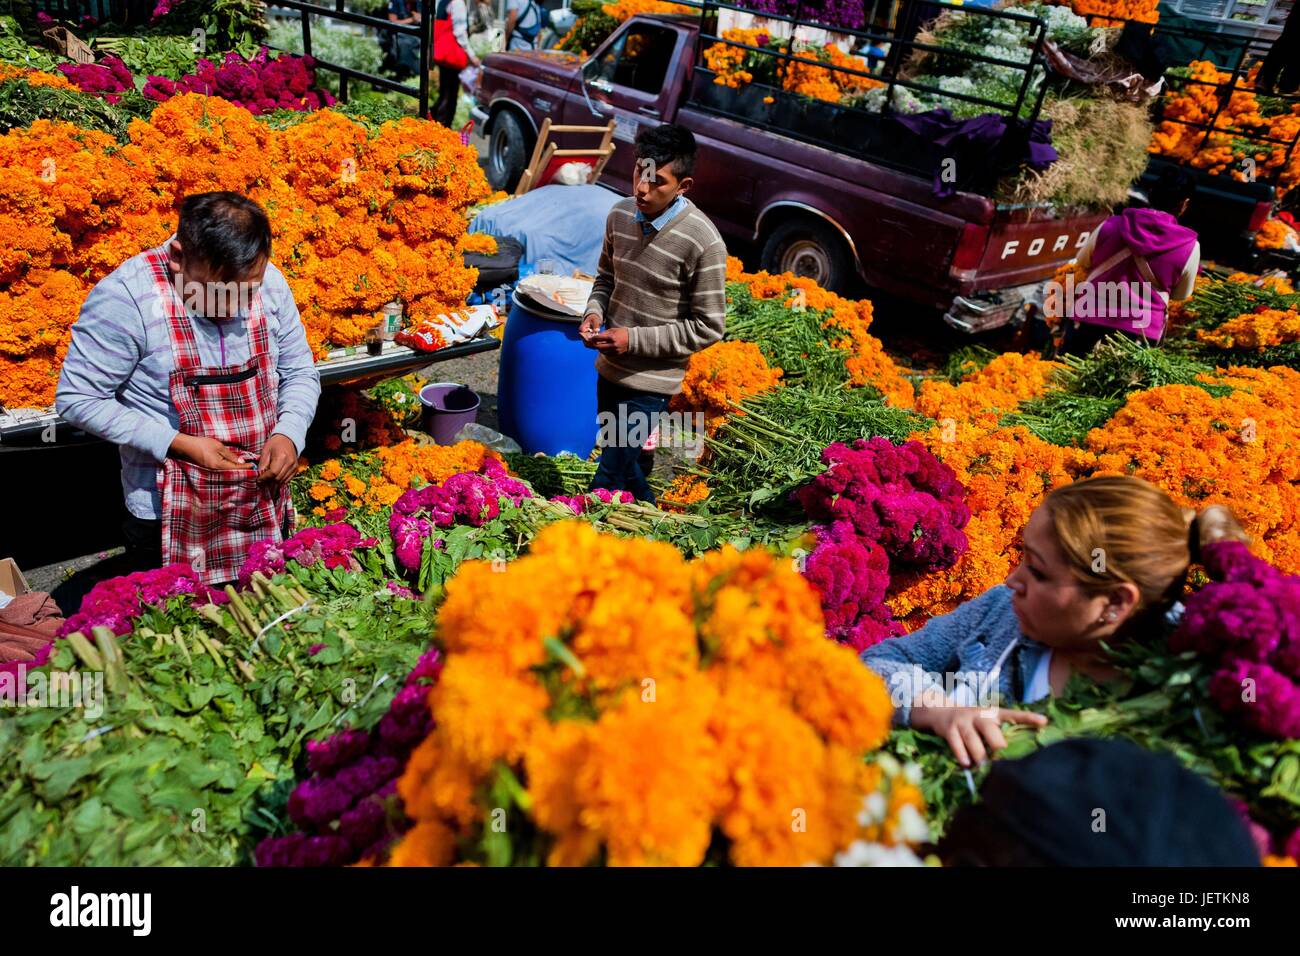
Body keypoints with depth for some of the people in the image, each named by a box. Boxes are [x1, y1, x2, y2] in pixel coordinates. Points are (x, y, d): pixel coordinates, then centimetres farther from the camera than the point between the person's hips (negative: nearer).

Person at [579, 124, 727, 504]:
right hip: (610, 368, 6)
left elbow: (708, 327, -16)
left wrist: (635, 340, -21)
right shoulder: (620, 214, -3)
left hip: (650, 382, -6)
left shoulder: (702, 241, -21)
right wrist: (595, 311, -7)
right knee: (625, 461, 22)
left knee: (609, 478, -5)